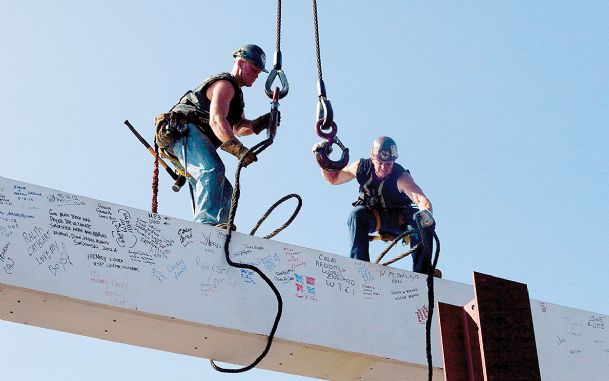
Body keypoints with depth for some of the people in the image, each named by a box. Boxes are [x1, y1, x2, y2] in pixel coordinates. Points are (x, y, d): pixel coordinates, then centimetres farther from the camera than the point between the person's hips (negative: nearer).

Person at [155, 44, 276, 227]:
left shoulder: (235, 92, 30)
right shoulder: (225, 84, -6)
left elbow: (239, 127, 20)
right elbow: (216, 120, -23)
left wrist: (263, 122, 2)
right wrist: (239, 149, -34)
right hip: (184, 129, -11)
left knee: (223, 191, 4)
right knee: (213, 170, -33)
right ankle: (208, 222, -47)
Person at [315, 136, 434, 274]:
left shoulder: (401, 177, -27)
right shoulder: (362, 167, -15)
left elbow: (421, 198, -45)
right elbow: (333, 178, 3)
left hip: (399, 220, -2)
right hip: (373, 217, 2)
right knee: (357, 214, -32)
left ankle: (422, 273, -24)